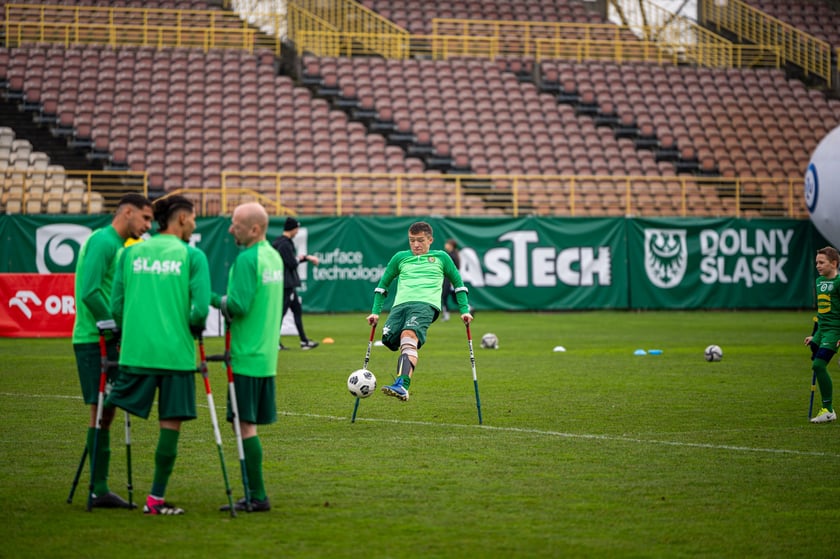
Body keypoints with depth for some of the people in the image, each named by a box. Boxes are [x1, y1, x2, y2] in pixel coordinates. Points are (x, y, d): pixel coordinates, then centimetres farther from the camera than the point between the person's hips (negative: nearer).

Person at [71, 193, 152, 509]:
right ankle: (99, 490, -5)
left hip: (106, 340, 10)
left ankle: (99, 487, 14)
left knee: (104, 412, 10)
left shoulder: (116, 244, 18)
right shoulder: (102, 241, -12)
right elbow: (90, 293, -21)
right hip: (95, 340, -10)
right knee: (101, 412, -8)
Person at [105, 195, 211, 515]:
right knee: (171, 422, 4)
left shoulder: (130, 253, 8)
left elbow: (116, 305, 7)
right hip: (176, 352, -3)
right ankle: (156, 498, 6)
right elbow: (200, 309, -10)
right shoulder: (192, 256, -2)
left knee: (112, 412, 9)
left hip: (135, 351, 3)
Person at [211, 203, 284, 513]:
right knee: (249, 424, 12)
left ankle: (257, 496, -5)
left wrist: (214, 299, -6)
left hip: (247, 356, -9)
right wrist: (225, 302, 13)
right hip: (267, 355, 9)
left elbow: (238, 306, -20)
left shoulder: (247, 259, -15)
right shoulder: (274, 256, 14)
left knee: (245, 424, -5)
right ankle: (255, 494, 14)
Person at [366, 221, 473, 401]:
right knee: (388, 338, -26)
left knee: (408, 335, -33)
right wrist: (375, 312, 22)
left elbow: (458, 283, 28)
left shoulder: (441, 258, 22)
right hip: (400, 305, 4)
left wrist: (464, 310, 17)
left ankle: (402, 386, -49)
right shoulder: (400, 257, 25)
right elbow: (382, 285, 31)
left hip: (426, 304, -4)